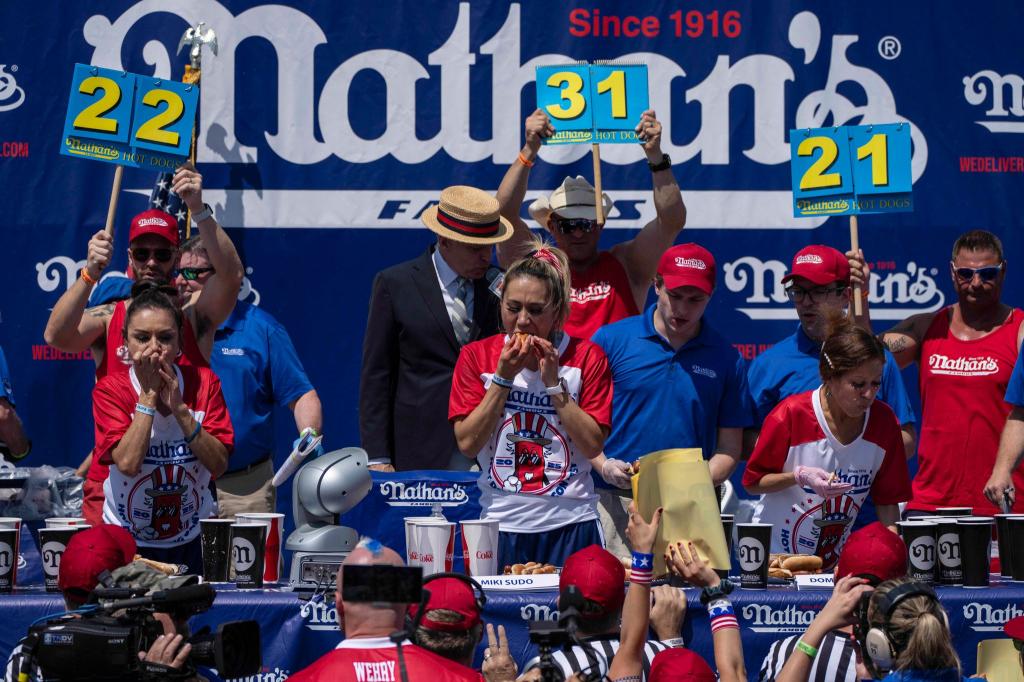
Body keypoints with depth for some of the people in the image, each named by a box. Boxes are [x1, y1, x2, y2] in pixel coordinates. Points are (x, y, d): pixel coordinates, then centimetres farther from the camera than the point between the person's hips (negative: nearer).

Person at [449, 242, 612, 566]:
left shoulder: (586, 357, 1)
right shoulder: (476, 356, 4)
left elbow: (593, 445, -7)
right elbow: (467, 443, -4)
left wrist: (554, 382, -12)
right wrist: (503, 378, -10)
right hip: (500, 523, 1)